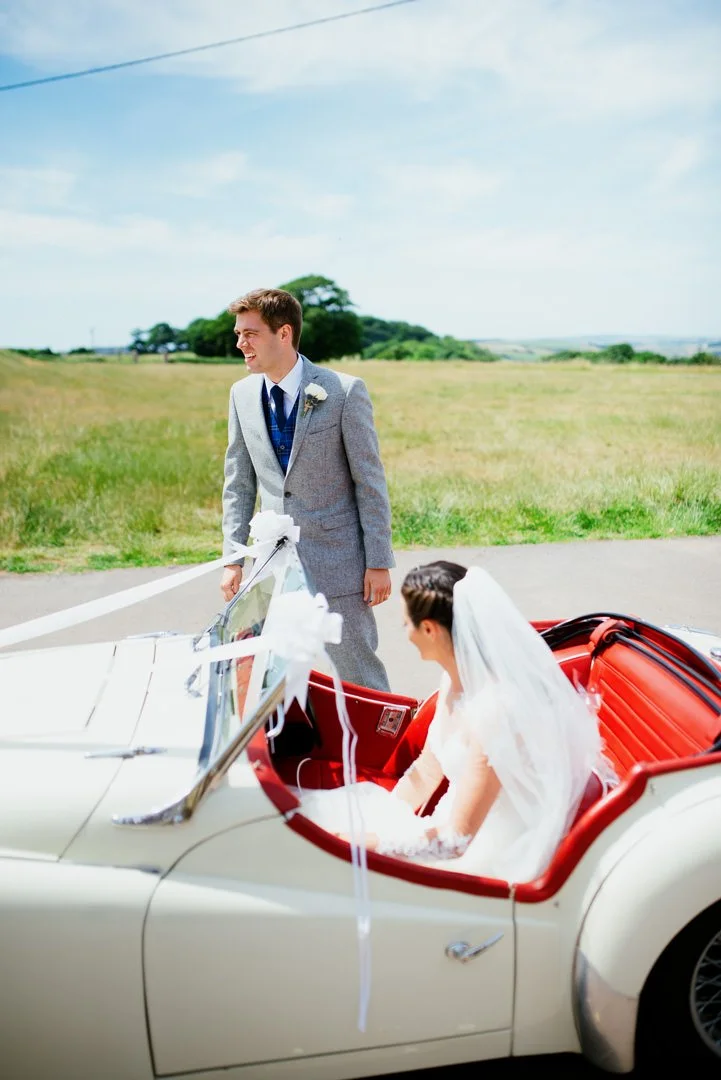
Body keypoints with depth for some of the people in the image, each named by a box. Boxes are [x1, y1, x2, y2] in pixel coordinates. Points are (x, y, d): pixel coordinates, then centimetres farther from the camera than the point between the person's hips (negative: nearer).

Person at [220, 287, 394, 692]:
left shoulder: (344, 392, -10)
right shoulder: (242, 394, 5)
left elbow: (371, 482, -8)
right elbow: (239, 484, 10)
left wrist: (379, 562, -8)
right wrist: (232, 559, 7)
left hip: (336, 560, -4)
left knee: (359, 674, 6)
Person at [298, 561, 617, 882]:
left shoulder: (494, 709, -30)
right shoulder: (456, 678, -2)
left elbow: (453, 841, -27)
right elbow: (425, 773, 9)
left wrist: (367, 841, -21)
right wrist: (383, 820, 5)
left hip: (486, 858, -8)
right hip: (456, 824, 8)